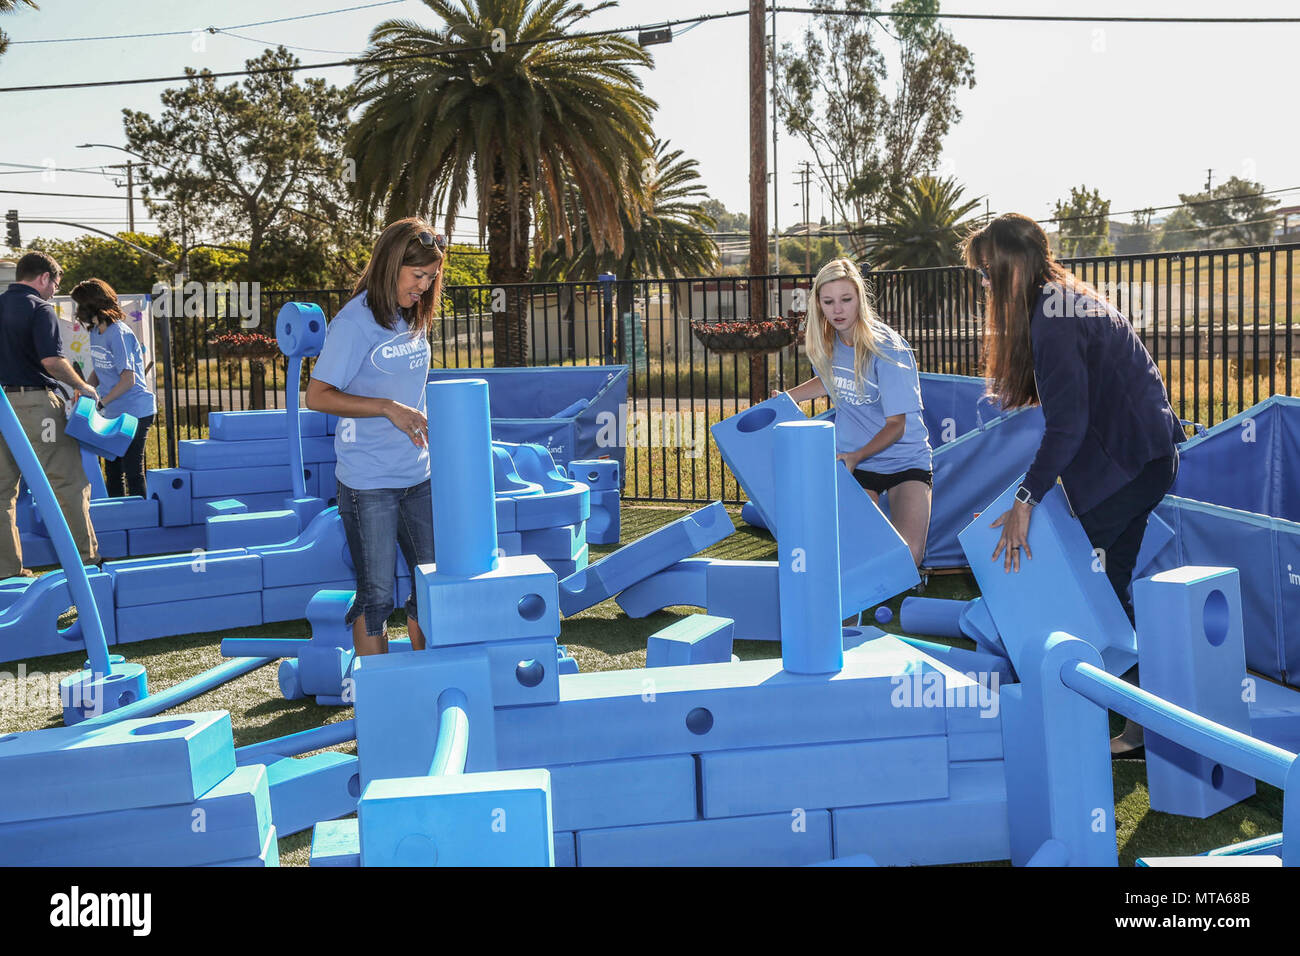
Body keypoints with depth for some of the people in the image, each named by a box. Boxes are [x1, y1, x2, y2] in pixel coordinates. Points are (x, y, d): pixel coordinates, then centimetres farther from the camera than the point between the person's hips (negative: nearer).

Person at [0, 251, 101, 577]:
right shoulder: (39, 308, -8)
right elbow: (51, 360, -19)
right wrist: (82, 387, -6)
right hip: (36, 401, -7)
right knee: (68, 481, 1)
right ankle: (86, 557, 3)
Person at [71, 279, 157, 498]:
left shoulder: (118, 334, -17)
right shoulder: (95, 332, 10)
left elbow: (128, 380, -20)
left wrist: (100, 403, -19)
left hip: (135, 412, -9)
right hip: (113, 413, 9)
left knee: (133, 471, -4)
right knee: (112, 470, 14)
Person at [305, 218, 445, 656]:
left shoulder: (412, 317, 9)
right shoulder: (356, 321, -12)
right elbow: (318, 395, -14)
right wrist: (388, 408, -20)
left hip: (418, 476, 7)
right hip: (369, 482, -7)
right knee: (377, 593, 2)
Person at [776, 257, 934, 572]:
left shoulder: (886, 348, -19)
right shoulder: (825, 342, -2)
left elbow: (896, 424, -17)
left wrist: (855, 456, -30)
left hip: (906, 460, -3)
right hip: (853, 462, 3)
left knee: (908, 556, -18)